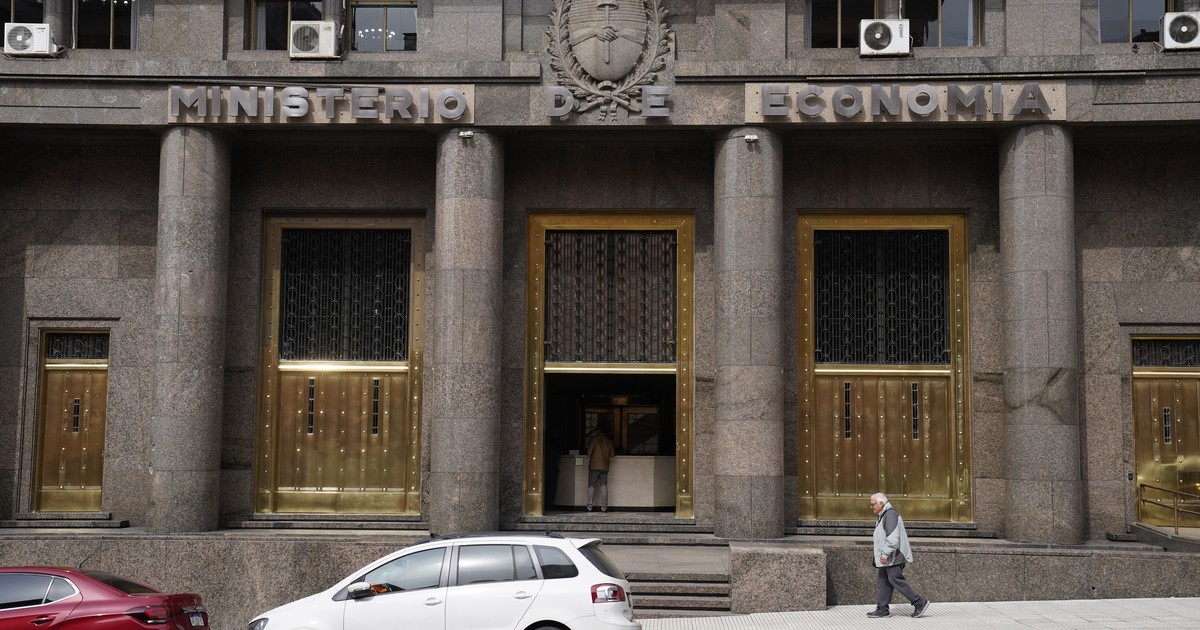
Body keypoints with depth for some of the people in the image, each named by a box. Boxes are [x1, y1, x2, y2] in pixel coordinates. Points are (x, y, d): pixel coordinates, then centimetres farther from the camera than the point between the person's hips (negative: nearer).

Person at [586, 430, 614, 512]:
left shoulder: (595, 439, -3)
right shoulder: (609, 441, 9)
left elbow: (589, 452, -7)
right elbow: (612, 455, 9)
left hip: (594, 466, -3)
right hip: (605, 467, 3)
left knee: (591, 486, 0)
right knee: (604, 486, 6)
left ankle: (589, 506, -7)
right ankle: (604, 507, 0)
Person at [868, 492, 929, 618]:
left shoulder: (890, 515, -16)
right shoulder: (884, 515, 19)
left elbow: (893, 537, -24)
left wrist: (885, 554, -24)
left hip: (893, 557, -11)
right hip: (888, 557, 11)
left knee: (896, 580, -10)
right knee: (882, 581, 7)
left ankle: (920, 603, -4)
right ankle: (882, 609, 7)